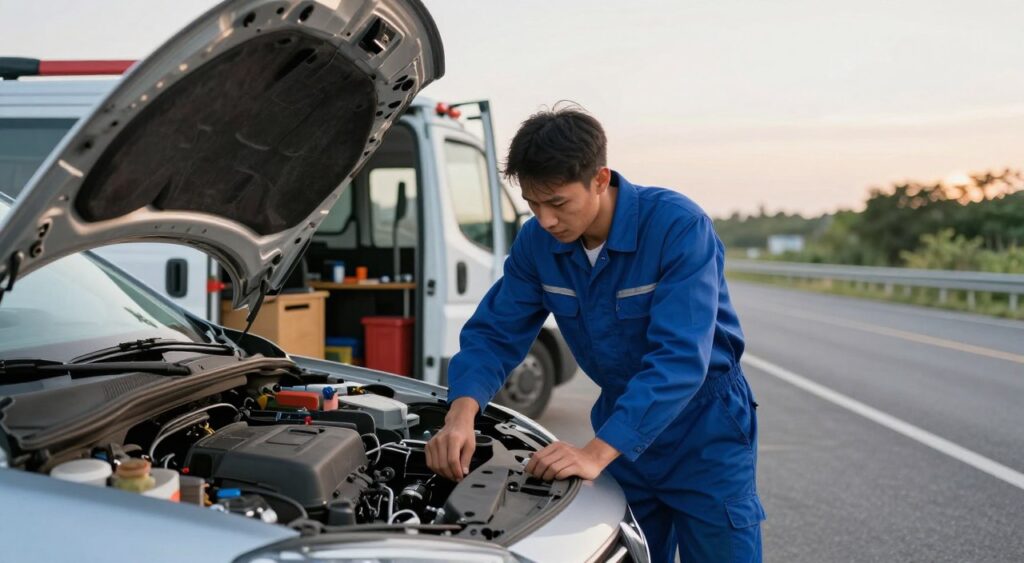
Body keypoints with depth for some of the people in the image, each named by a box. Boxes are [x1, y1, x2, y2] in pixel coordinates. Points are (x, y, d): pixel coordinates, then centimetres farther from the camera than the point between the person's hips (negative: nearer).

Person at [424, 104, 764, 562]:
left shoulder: (678, 227, -26)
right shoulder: (537, 242, -8)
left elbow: (678, 359, -32)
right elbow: (494, 333, -4)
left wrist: (596, 454, -40)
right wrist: (462, 412, -25)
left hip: (704, 436, -5)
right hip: (621, 430, 5)